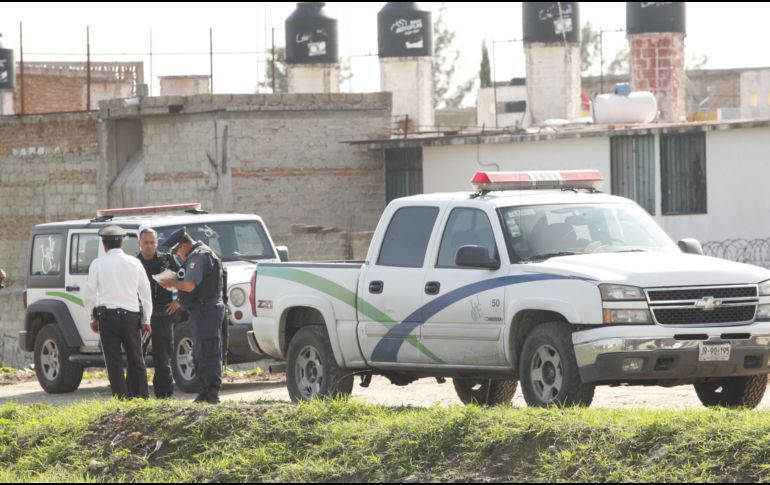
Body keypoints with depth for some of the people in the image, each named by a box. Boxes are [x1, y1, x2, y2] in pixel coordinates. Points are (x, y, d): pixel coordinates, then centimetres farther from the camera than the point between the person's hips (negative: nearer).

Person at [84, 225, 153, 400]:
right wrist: (146, 320, 14)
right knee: (136, 360, 10)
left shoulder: (98, 264, -2)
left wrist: (92, 317, 9)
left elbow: (89, 293, -1)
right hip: (131, 315, 2)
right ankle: (142, 397, 8)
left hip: (107, 315, -2)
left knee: (114, 361, -1)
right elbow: (146, 292, 9)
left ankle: (122, 397, -6)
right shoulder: (134, 263, 6)